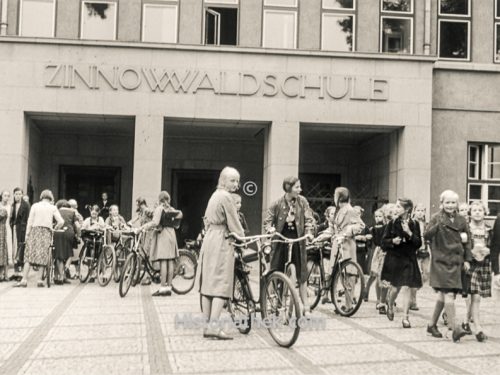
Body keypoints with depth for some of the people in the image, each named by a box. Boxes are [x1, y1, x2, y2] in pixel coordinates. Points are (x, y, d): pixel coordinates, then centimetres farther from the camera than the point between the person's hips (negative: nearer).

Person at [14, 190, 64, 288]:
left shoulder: (35, 206, 7)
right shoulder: (53, 208, 7)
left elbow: (30, 221, 2)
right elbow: (61, 222, -2)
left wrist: (27, 234, 5)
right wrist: (55, 229, 14)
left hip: (35, 230, 0)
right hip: (46, 232, 0)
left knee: (29, 255, 0)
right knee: (42, 256, 4)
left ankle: (24, 280, -6)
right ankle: (40, 280, -1)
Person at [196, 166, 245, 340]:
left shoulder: (215, 195, 17)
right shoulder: (226, 197, -11)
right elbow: (234, 224, -9)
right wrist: (242, 239, 5)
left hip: (209, 241, 9)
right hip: (222, 242, -9)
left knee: (208, 284, 8)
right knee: (222, 284, -9)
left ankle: (207, 324, 13)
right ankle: (214, 326, -14)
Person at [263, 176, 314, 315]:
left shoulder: (302, 201, -1)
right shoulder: (278, 204, -6)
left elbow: (308, 219, 0)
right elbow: (267, 220, 0)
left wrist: (309, 232, -17)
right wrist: (270, 228, -20)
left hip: (298, 240, 1)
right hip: (281, 240, -1)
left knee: (302, 275, 6)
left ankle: (305, 306, 16)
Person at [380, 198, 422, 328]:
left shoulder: (414, 225, 1)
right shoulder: (392, 223, 0)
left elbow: (419, 244, -2)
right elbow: (384, 241, 2)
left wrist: (409, 233, -16)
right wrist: (392, 241, -18)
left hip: (409, 260, 0)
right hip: (394, 259, 0)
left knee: (407, 288, -5)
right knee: (395, 287, 6)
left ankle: (405, 317, 0)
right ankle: (390, 306, 37)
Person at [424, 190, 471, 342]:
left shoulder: (461, 220, 9)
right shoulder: (436, 218, -4)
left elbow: (467, 241, 15)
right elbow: (427, 236, -16)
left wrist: (467, 259, 9)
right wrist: (437, 225, -31)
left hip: (455, 262, 5)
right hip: (440, 261, -5)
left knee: (443, 295, 9)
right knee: (449, 294, -14)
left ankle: (432, 324, 23)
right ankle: (455, 327, -13)